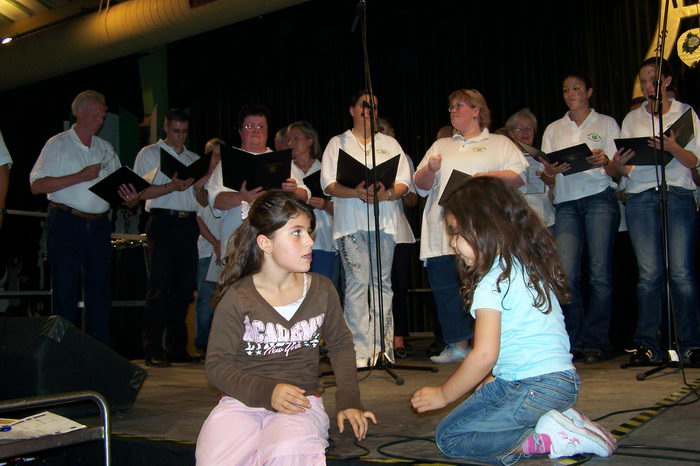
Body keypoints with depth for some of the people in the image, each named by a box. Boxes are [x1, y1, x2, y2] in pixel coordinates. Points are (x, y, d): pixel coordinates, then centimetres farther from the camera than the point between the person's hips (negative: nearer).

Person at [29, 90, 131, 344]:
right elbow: (37, 185, -8)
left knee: (101, 290, 4)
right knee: (65, 290, 0)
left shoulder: (106, 148, 16)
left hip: (99, 225, 5)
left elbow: (117, 185, 18)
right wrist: (80, 177, -14)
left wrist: (129, 197, -5)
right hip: (66, 223, -4)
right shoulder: (58, 144, 1)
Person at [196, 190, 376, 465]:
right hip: (243, 401, 0)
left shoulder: (321, 290, 4)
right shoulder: (237, 297, -5)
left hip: (302, 401, 0)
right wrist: (266, 392, -19)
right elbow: (217, 364, -4)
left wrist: (349, 401, 7)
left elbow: (340, 345, 17)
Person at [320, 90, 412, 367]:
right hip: (350, 224, -2)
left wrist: (386, 194, -12)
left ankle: (382, 347, 6)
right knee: (358, 283, -10)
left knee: (382, 282, 1)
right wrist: (356, 192, -16)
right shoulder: (338, 143, 13)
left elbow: (404, 184, 10)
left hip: (384, 222, 2)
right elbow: (328, 186, 2)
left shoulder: (389, 143, 19)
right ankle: (360, 350, -8)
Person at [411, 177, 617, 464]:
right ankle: (561, 421, 5)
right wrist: (491, 382, 13)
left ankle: (547, 438, -11)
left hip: (535, 387, -9)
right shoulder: (530, 265, 14)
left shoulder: (492, 280, -13)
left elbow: (485, 354, -18)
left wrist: (443, 395, -5)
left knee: (448, 437, 1)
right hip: (564, 380, 9)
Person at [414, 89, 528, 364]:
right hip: (444, 232, 4)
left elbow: (519, 177, 2)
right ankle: (458, 344, 8)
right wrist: (430, 169, -3)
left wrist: (490, 177, -14)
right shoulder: (440, 146, 26)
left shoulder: (500, 144, 15)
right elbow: (421, 185, 18)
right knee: (446, 287, -2)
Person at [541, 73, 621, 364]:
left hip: (600, 199, -2)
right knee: (566, 273, -10)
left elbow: (617, 171, 8)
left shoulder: (606, 123, 14)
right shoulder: (553, 129, 21)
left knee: (600, 272, -7)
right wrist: (553, 169, -8)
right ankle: (574, 342, 1)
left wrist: (605, 162, -14)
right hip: (566, 203, 2)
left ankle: (594, 342, 1)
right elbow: (547, 173, 15)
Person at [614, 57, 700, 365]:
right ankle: (646, 344, 0)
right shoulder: (632, 118, 17)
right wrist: (618, 164, -10)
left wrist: (672, 147, -16)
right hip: (641, 197, 1)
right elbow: (627, 169, 13)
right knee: (649, 273, -4)